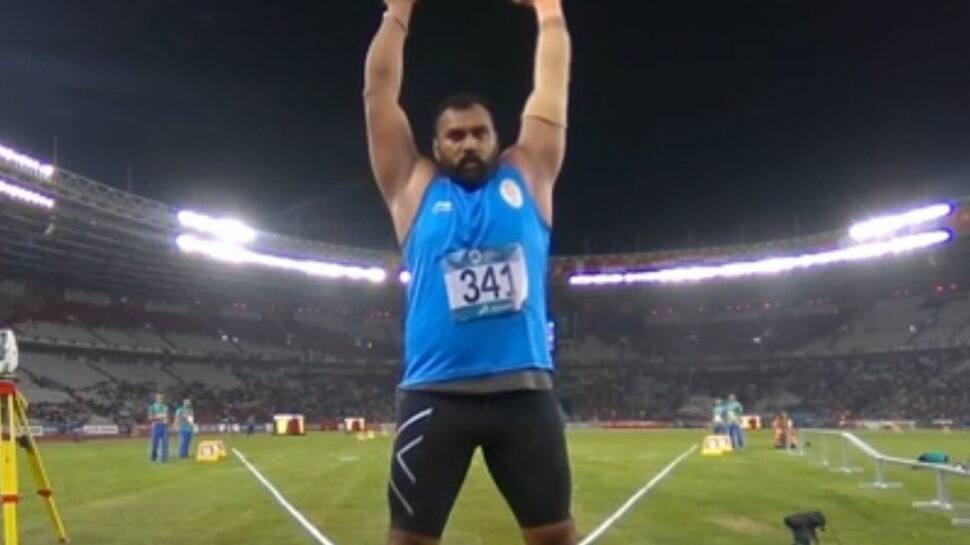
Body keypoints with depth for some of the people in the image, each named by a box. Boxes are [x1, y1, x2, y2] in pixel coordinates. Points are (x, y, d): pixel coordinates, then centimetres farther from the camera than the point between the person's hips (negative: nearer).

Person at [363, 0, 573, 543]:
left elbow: (554, 85, 17)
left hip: (525, 391, 2)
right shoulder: (416, 189, 11)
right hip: (436, 395, -1)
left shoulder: (527, 178, 14)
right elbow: (380, 92, 11)